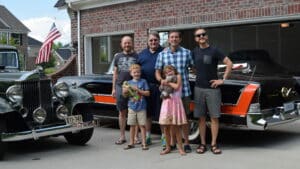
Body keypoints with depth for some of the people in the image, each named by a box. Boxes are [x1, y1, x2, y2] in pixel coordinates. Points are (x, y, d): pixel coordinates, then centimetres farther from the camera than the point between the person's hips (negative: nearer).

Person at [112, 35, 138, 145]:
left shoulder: (136, 56, 4)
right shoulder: (118, 57, 12)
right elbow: (115, 73, 14)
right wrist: (113, 88, 9)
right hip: (120, 87, 3)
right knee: (122, 112, 7)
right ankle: (122, 137, 15)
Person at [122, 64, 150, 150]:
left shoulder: (143, 81, -1)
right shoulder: (129, 83, 5)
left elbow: (147, 93, -5)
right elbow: (124, 95, 7)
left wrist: (137, 90, -14)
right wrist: (125, 90, -15)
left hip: (141, 107, -2)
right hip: (132, 107, 2)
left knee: (142, 125, 0)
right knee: (132, 125, 8)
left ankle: (144, 143, 5)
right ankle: (131, 143, 16)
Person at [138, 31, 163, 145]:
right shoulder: (142, 54, 15)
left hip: (160, 87, -4)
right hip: (146, 87, 4)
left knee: (161, 113, -1)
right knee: (147, 112, 11)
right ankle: (148, 136, 21)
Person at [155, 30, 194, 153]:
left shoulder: (187, 53, 1)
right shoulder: (162, 54, 5)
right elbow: (157, 72, 6)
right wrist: (161, 80, -12)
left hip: (184, 91, -1)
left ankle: (186, 142, 17)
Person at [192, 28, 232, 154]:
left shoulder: (214, 51, -2)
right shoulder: (194, 52, 8)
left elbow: (229, 63, -6)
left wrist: (223, 80, -9)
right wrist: (197, 74, 6)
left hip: (213, 88, -3)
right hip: (199, 88, 3)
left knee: (214, 117, -1)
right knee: (201, 117, 6)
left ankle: (213, 144, 6)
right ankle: (202, 144, 13)